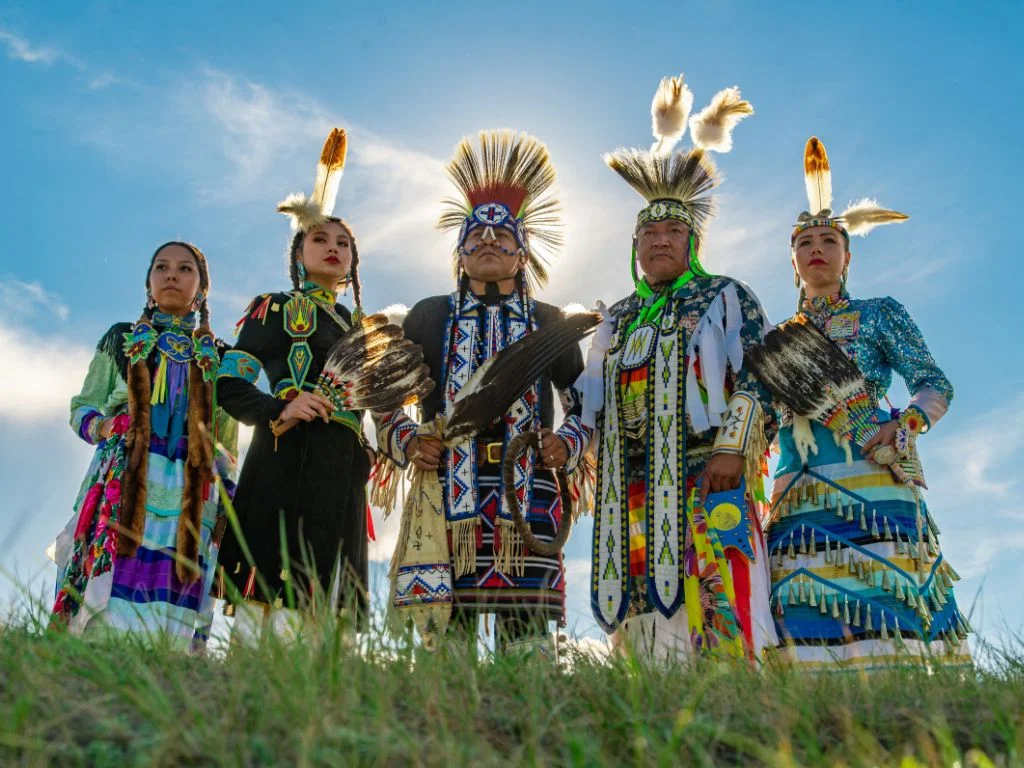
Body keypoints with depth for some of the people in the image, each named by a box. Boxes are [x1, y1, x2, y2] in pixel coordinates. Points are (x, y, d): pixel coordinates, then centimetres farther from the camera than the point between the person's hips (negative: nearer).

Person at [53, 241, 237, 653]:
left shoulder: (219, 356, 15)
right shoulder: (120, 339, 14)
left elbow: (227, 442, 16)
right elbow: (80, 407, 14)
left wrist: (224, 498, 7)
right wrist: (101, 425, -8)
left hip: (190, 495, 1)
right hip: (124, 481, 0)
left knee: (168, 618, -7)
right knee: (110, 611, -11)